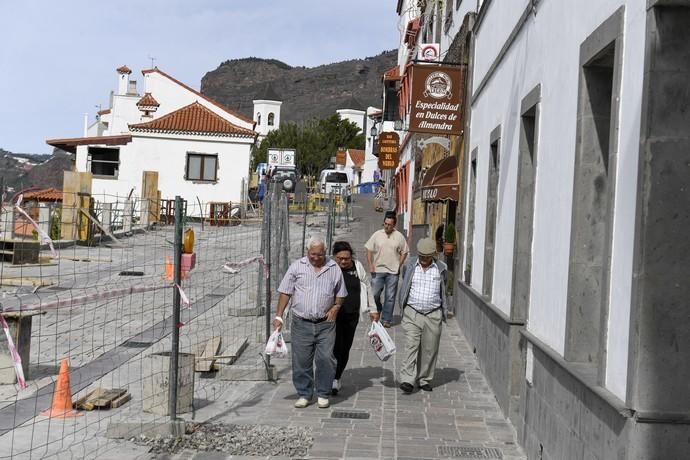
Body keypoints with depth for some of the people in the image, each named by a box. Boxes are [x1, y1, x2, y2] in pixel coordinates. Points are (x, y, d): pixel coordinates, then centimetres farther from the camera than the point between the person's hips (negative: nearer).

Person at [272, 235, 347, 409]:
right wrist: (278, 316, -4)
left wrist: (336, 306, -3)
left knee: (326, 358, -2)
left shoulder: (334, 268, 5)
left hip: (325, 324, 0)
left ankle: (323, 394, 15)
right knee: (301, 360, 5)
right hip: (301, 323, 0)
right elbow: (285, 292, 2)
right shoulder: (296, 266, 1)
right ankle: (304, 394, 20)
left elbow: (341, 294, 16)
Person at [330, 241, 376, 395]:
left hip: (352, 315, 4)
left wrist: (372, 309, 16)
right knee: (336, 347, -11)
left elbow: (367, 287, 14)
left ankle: (336, 377, 25)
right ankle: (333, 381, -4)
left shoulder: (358, 267, 4)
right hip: (333, 315, -4)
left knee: (345, 349, 10)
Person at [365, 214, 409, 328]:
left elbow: (404, 252, 8)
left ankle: (386, 319, 13)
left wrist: (399, 265, -1)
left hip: (392, 272, 0)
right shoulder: (377, 235, 0)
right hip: (378, 270, 0)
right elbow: (369, 250, 4)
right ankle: (377, 311, 28)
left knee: (390, 297, 4)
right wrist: (370, 265, -5)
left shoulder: (399, 236, 0)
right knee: (374, 294, 0)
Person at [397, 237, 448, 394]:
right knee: (411, 346, -11)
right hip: (412, 313, -1)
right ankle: (407, 380, -13)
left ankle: (424, 380, 20)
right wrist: (403, 307, 20)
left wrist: (444, 311, 19)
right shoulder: (409, 265, 2)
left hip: (433, 315, 1)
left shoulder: (441, 268, 3)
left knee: (429, 349, 6)